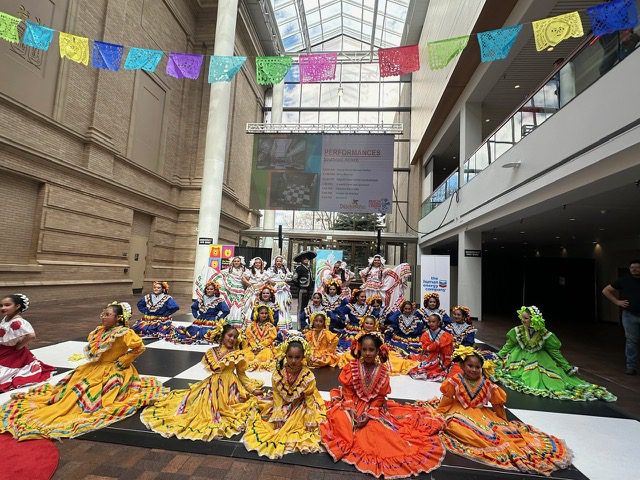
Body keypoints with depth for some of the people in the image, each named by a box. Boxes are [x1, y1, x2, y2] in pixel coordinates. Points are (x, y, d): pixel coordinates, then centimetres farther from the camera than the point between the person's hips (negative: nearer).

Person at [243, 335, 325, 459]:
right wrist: (278, 417, -13)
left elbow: (309, 399, -15)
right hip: (283, 406, 2)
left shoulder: (308, 376, -26)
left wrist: (310, 421, -14)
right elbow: (277, 397, -10)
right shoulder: (278, 373, -21)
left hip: (301, 408, -2)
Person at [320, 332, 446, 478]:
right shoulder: (351, 367, -10)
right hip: (352, 406, 0)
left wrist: (368, 414, -18)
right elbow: (347, 392, -5)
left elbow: (380, 397, -5)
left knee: (377, 428, -24)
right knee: (338, 417, -25)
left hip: (374, 408, 1)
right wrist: (352, 411, -18)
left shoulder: (382, 372, -8)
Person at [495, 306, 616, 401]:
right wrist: (498, 357, -9)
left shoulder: (544, 334, -17)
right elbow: (508, 346, -4)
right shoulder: (517, 331, -16)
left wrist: (567, 367, -4)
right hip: (520, 357, 0)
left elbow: (554, 352, -4)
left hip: (539, 359, 0)